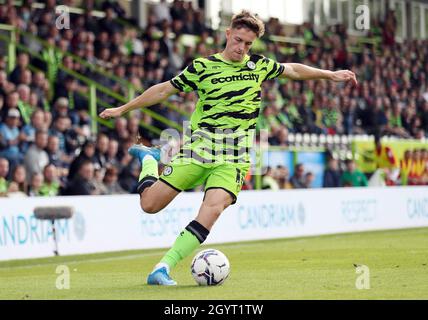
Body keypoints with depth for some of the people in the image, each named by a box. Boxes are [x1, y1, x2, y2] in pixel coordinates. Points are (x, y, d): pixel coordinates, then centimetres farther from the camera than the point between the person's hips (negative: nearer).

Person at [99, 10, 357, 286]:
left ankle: (163, 268, -22)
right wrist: (123, 109, 10)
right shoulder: (203, 66, 2)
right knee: (150, 204, -5)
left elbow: (293, 70, 27)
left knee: (213, 209, -25)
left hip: (234, 157, 1)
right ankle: (149, 159, 30)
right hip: (198, 146, -1)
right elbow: (164, 90, 9)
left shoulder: (259, 66, 10)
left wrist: (331, 74, 29)